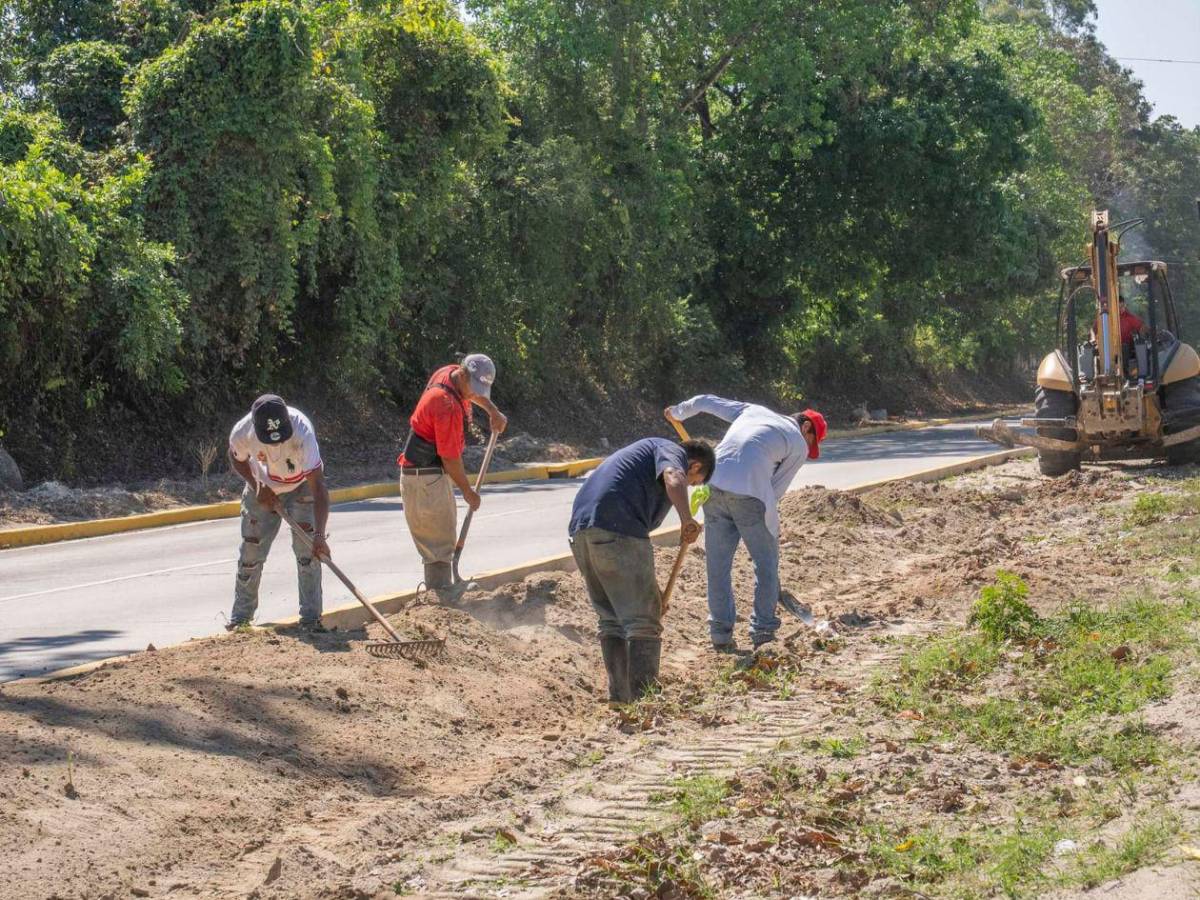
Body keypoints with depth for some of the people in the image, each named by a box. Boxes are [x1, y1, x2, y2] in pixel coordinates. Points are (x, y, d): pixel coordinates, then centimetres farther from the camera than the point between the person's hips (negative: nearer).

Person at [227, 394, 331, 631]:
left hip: (302, 486, -2)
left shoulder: (302, 432, -42)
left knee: (306, 548, -14)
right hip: (263, 489, 3)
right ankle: (241, 615, 20)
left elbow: (318, 486, -46)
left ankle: (311, 617, -6)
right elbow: (237, 459, -4)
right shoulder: (242, 433, -32)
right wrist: (256, 485, -20)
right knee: (251, 549, 4)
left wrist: (319, 535, -54)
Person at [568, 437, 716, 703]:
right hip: (618, 529, -9)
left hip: (580, 528, 9)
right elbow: (673, 478, -16)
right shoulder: (672, 451, 11)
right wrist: (687, 520, -28)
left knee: (611, 619, 18)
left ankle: (619, 698, 19)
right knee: (643, 620, -2)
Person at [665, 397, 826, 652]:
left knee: (718, 563, 12)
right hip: (749, 493, -5)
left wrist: (678, 412, 47)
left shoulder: (752, 410, 26)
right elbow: (776, 490, 10)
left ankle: (721, 635, 14)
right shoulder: (799, 446, 12)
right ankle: (763, 633, 10)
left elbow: (704, 401, 30)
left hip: (713, 485, 5)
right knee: (766, 562, 11)